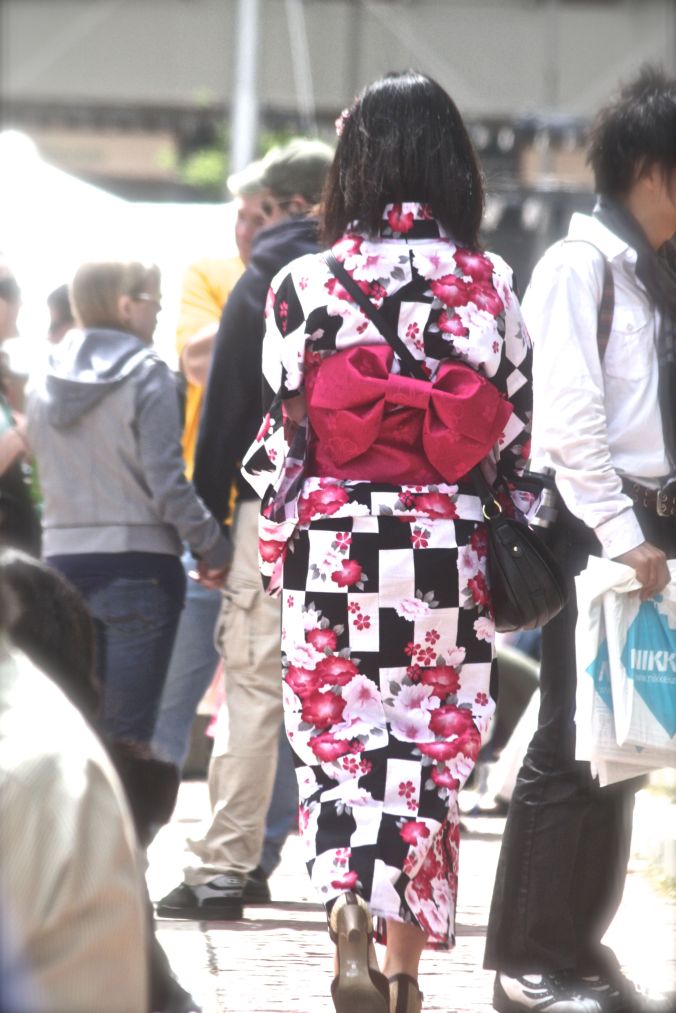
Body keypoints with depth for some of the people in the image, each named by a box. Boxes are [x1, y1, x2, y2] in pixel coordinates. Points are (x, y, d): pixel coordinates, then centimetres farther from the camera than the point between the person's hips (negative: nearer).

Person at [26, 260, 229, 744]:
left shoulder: (45, 382, 7)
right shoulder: (147, 374, -9)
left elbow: (48, 470, 11)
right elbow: (167, 483, -12)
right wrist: (213, 547, -2)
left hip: (62, 558, 5)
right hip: (137, 565, -5)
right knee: (127, 736, -4)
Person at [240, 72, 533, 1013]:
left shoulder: (305, 283, -4)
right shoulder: (490, 283, -1)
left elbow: (279, 432, -1)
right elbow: (515, 433, 2)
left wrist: (276, 547, 12)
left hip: (333, 546, -1)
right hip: (448, 550, 1)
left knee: (337, 741, 5)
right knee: (430, 748, 10)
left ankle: (349, 907, -21)